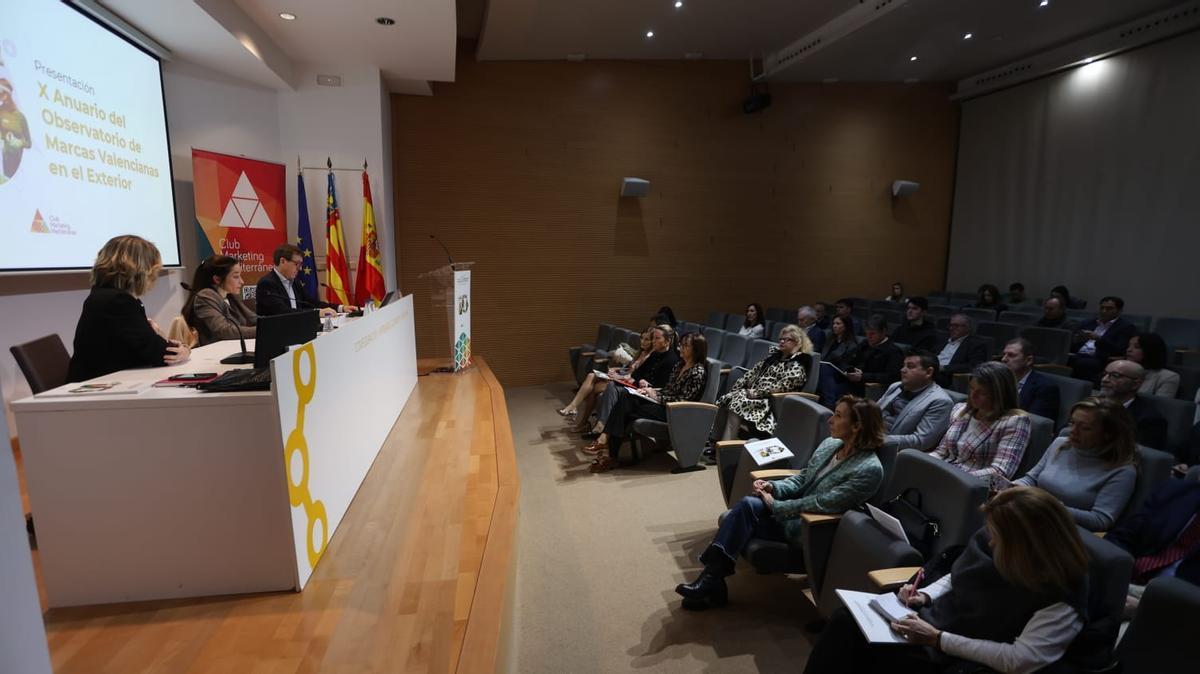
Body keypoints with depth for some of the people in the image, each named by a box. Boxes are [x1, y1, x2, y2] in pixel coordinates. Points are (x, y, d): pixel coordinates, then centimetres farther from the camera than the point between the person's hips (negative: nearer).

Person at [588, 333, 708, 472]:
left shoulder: (698, 372, -12)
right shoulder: (680, 365, 15)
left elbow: (683, 403, -16)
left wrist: (657, 397, -13)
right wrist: (649, 390, 3)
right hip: (662, 402, 8)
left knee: (628, 411, -21)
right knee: (626, 399, -17)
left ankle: (612, 457, -14)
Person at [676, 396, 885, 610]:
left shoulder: (869, 470, -17)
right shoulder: (830, 444, 6)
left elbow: (822, 504, -21)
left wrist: (775, 506, -17)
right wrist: (773, 487, -4)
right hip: (794, 510, 7)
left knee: (747, 506, -24)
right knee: (747, 504, -20)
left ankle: (711, 582, -13)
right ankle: (711, 584, -14)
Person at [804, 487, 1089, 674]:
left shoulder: (1062, 600, -21)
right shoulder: (989, 540, -1)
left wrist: (938, 639, -25)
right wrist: (925, 596, -5)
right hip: (933, 620, 7)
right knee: (845, 620, -14)